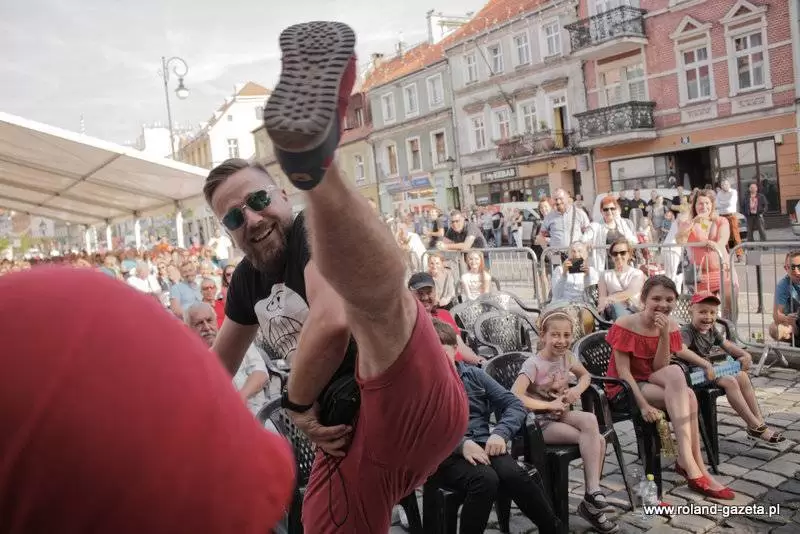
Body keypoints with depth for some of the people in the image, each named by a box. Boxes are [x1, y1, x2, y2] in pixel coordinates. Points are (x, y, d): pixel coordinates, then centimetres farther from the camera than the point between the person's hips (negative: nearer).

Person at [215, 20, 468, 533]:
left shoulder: (314, 236, -5)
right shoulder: (248, 279, 19)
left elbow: (332, 322, -25)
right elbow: (220, 361, 36)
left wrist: (297, 401, -9)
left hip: (418, 414, -9)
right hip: (347, 443, 9)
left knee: (374, 290, -36)